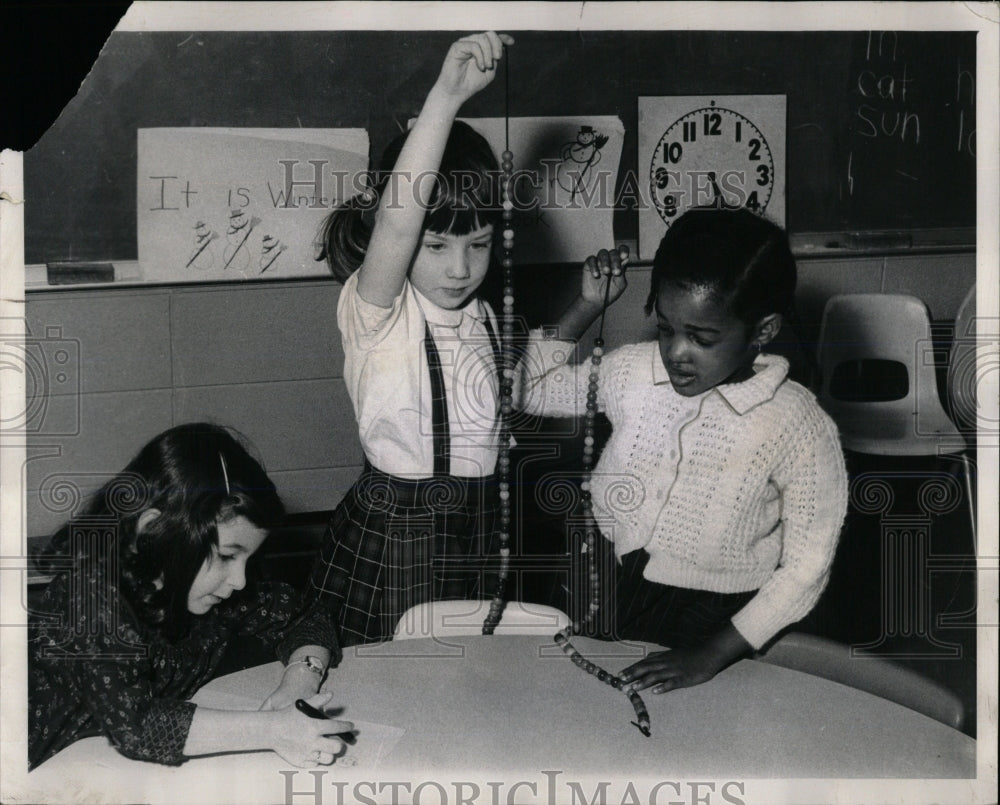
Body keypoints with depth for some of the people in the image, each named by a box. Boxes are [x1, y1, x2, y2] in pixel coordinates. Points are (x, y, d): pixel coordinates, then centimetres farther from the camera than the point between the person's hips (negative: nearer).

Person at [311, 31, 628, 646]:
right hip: (393, 536, -6)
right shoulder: (375, 313, -13)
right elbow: (396, 220, -33)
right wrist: (448, 96, -42)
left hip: (480, 535, 6)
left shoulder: (482, 318, 9)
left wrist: (587, 307, 18)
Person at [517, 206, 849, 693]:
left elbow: (805, 569, -12)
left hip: (714, 629, -3)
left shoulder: (798, 428, -18)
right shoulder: (631, 371, -6)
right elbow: (529, 389, 10)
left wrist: (711, 657, -17)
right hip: (610, 603, 4)